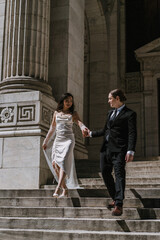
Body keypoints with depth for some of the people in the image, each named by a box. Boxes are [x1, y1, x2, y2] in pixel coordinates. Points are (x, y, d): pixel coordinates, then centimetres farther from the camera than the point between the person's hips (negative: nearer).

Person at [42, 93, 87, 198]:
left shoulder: (73, 113, 7)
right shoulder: (56, 113, 15)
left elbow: (79, 122, -11)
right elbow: (52, 128, 22)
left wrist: (83, 128, -35)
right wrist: (46, 142, 23)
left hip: (68, 139, -4)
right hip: (57, 140, 4)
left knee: (63, 162, -21)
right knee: (55, 164, -4)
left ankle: (58, 188, -30)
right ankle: (65, 189, 4)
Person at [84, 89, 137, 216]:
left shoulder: (130, 114, -2)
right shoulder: (110, 113, 21)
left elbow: (132, 134, -10)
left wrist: (130, 151, -21)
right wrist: (91, 133, 20)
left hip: (119, 150, -8)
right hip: (106, 148, 8)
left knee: (119, 174, -13)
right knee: (105, 173, 10)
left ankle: (119, 205, -15)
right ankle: (115, 198, 26)